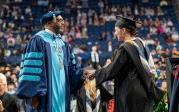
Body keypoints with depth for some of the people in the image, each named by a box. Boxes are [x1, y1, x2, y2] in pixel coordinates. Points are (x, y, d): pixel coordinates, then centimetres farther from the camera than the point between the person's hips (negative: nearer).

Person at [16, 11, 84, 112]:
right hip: (44, 96, -8)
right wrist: (33, 94, -19)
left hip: (61, 95, 8)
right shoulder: (38, 40, -9)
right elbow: (31, 68, -15)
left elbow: (72, 67, 17)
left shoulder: (62, 44, 17)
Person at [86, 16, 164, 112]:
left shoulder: (124, 48, -16)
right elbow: (151, 67, 13)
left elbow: (111, 70, -14)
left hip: (131, 94, -8)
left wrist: (95, 73, 0)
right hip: (144, 92, 8)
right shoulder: (140, 43, 8)